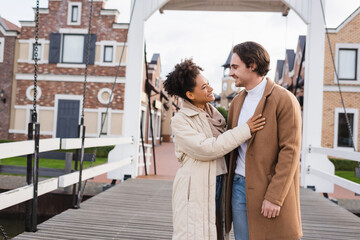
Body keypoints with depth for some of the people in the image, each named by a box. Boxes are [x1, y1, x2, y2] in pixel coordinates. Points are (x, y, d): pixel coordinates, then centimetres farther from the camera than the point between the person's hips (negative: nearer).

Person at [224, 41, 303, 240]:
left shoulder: (284, 100, -9)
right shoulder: (237, 101, 12)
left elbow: (290, 152, -14)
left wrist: (274, 197, -18)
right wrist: (225, 186, 11)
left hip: (270, 187, -6)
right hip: (239, 186, 6)